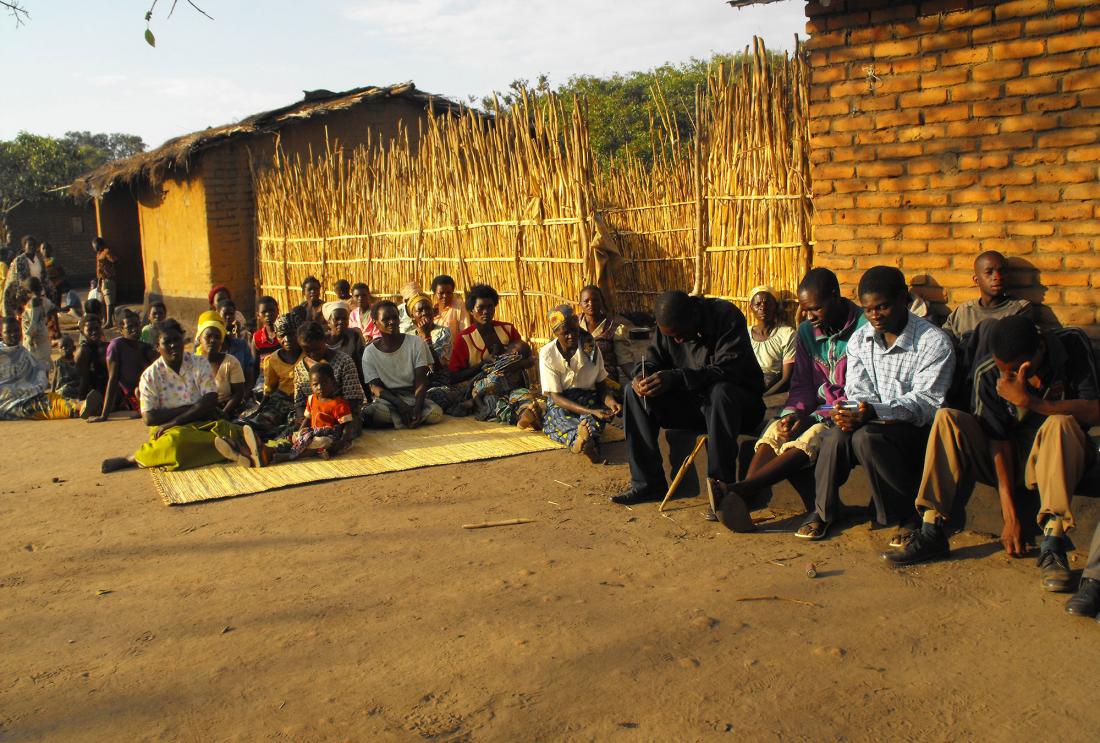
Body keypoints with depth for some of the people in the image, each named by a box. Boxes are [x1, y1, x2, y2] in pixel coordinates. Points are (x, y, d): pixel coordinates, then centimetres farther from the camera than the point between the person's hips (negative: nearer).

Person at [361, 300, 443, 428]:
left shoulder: (416, 343, 0)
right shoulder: (370, 352, 1)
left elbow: (421, 381, -6)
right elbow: (375, 387, -5)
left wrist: (417, 408, -25)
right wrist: (399, 404, -24)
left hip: (414, 396, 1)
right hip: (387, 400, -1)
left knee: (436, 413, -32)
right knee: (367, 413, -35)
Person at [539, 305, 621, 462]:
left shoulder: (591, 347, 1)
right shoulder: (547, 354, -8)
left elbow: (601, 384, 6)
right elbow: (555, 396, -12)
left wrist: (610, 401, -19)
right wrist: (591, 411, -25)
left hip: (588, 399, 2)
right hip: (560, 404, -2)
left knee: (592, 421, -34)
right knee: (557, 416, -38)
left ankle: (580, 441, -67)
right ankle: (589, 443, -66)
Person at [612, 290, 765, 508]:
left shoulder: (727, 317, -19)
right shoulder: (671, 327, -1)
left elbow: (728, 370, -30)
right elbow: (653, 358, 5)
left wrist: (676, 378, -41)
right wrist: (641, 377, -20)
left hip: (738, 402, -5)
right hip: (694, 402, 6)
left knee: (720, 392, -40)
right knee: (634, 393, -11)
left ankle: (722, 483, -29)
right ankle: (647, 482, -11)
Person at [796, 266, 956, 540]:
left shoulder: (934, 341, -9)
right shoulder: (859, 339, 8)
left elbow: (926, 402, -17)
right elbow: (858, 391, 3)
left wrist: (874, 411, -33)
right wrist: (853, 413, -22)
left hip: (915, 428, -4)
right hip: (875, 423, 4)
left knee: (867, 437, -34)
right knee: (835, 438, -29)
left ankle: (910, 514, -15)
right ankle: (824, 510, -7)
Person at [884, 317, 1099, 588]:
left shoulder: (1074, 345, -13)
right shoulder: (987, 374, -13)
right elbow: (998, 440, -15)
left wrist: (1030, 402, -37)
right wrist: (1010, 515, -21)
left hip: (1058, 455, -1)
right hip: (1009, 457, 1)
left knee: (1061, 423, -33)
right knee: (947, 419, -21)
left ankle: (1052, 543, -36)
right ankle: (931, 532, -24)